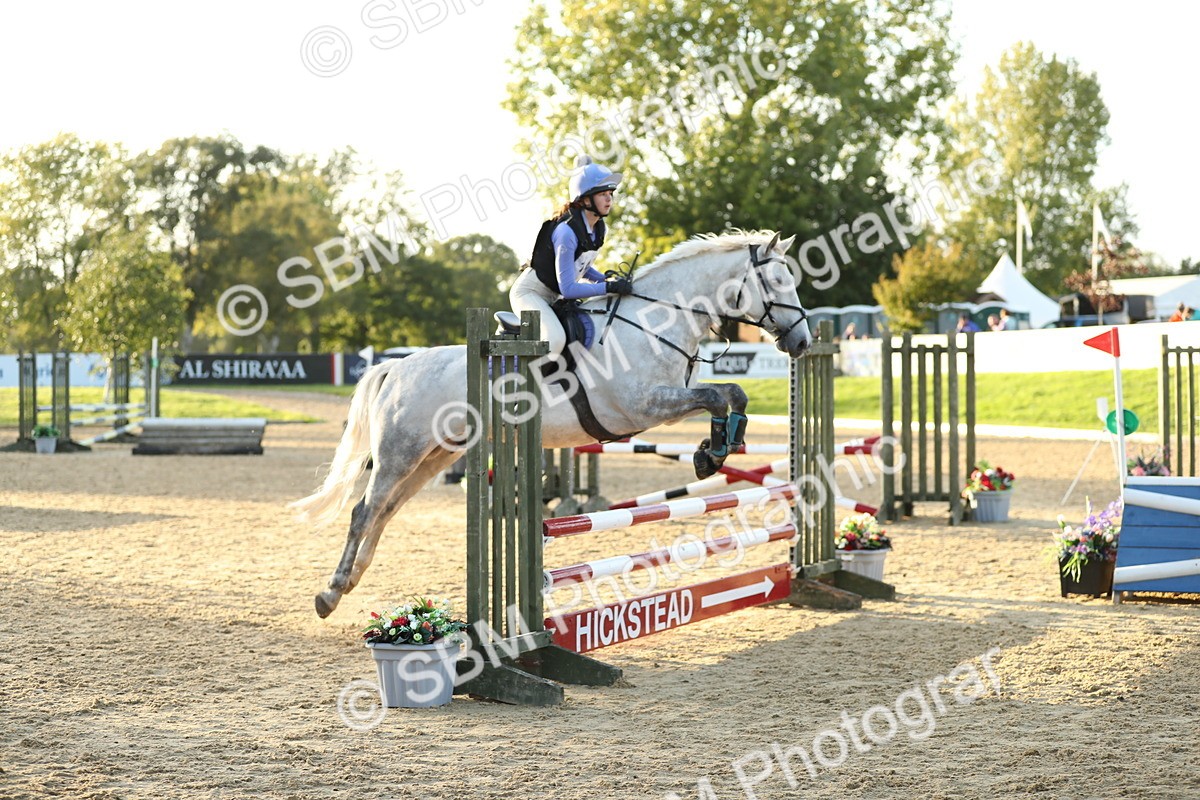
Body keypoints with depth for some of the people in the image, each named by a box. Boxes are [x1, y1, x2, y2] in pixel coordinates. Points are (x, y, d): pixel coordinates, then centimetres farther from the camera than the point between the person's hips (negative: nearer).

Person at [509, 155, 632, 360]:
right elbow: (568, 289, -27)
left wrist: (608, 279, 0)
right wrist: (609, 287, -26)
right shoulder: (566, 231, -27)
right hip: (530, 292, -10)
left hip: (554, 298, 10)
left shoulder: (600, 229, 0)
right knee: (554, 339, -34)